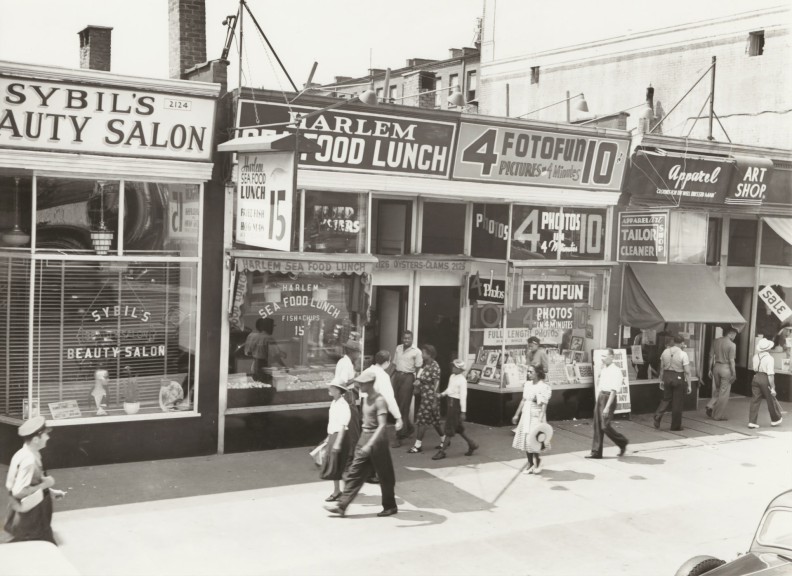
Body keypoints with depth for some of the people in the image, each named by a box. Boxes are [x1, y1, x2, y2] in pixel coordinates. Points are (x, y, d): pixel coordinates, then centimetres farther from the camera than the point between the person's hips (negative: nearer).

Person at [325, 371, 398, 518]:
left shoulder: (379, 401, -18)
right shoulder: (365, 398, 8)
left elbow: (382, 425, -26)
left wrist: (370, 444, -34)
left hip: (376, 440, -8)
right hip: (364, 437, 8)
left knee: (385, 476, 6)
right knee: (354, 472, 6)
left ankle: (390, 506, 22)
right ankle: (342, 505, 8)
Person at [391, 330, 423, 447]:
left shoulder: (416, 352, -3)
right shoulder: (398, 348, 12)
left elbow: (418, 368, -4)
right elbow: (394, 364, 15)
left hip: (408, 377, -5)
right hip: (397, 375, 5)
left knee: (403, 407, -6)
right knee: (397, 405, 7)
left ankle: (399, 437, -3)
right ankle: (409, 428, 30)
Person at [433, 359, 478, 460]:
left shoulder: (462, 380, -17)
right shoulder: (452, 377, 8)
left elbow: (463, 396, -18)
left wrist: (463, 411, -19)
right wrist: (442, 394, 6)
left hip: (457, 403, -9)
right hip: (451, 402, 9)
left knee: (450, 429, -3)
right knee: (458, 428, 15)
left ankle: (442, 451, 2)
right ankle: (472, 445, 29)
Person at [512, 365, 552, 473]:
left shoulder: (543, 387, -14)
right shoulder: (527, 384, 9)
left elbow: (544, 405, -17)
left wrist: (540, 420, -24)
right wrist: (517, 415, 18)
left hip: (536, 416, -7)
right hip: (526, 415, 7)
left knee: (532, 441, -8)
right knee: (525, 441, 9)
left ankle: (537, 461, 16)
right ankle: (531, 464, 20)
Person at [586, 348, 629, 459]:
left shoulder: (616, 371, -13)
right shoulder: (603, 369, 12)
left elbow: (614, 390, -19)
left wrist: (607, 407, -23)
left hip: (608, 397, -8)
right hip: (600, 396, 8)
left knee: (605, 426, -8)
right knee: (597, 426, 8)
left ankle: (622, 443, 16)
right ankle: (596, 452, 14)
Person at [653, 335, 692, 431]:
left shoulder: (665, 352, 2)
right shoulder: (683, 354, -12)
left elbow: (661, 368, 8)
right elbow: (687, 371, -12)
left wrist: (661, 380, 17)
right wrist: (689, 385, -6)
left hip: (667, 376, 4)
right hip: (678, 377, -4)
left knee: (666, 398, 18)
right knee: (677, 402, 7)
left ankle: (658, 415, -5)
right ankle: (676, 425, 16)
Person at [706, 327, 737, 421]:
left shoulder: (716, 341, 5)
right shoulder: (732, 345, -12)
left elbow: (711, 356, 7)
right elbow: (731, 361, -13)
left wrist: (710, 369, 14)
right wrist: (734, 374, -7)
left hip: (716, 367, 5)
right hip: (726, 368, -5)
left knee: (716, 390, 21)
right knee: (724, 393, 4)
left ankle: (710, 406, 4)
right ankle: (719, 415, 8)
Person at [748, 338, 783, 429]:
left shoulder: (755, 356, 2)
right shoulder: (769, 358, -16)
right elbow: (770, 374, -18)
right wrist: (772, 388, -16)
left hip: (756, 377, 5)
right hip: (765, 380, -5)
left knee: (755, 400, 6)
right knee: (770, 400, 13)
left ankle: (752, 421, 2)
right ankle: (775, 419, 31)